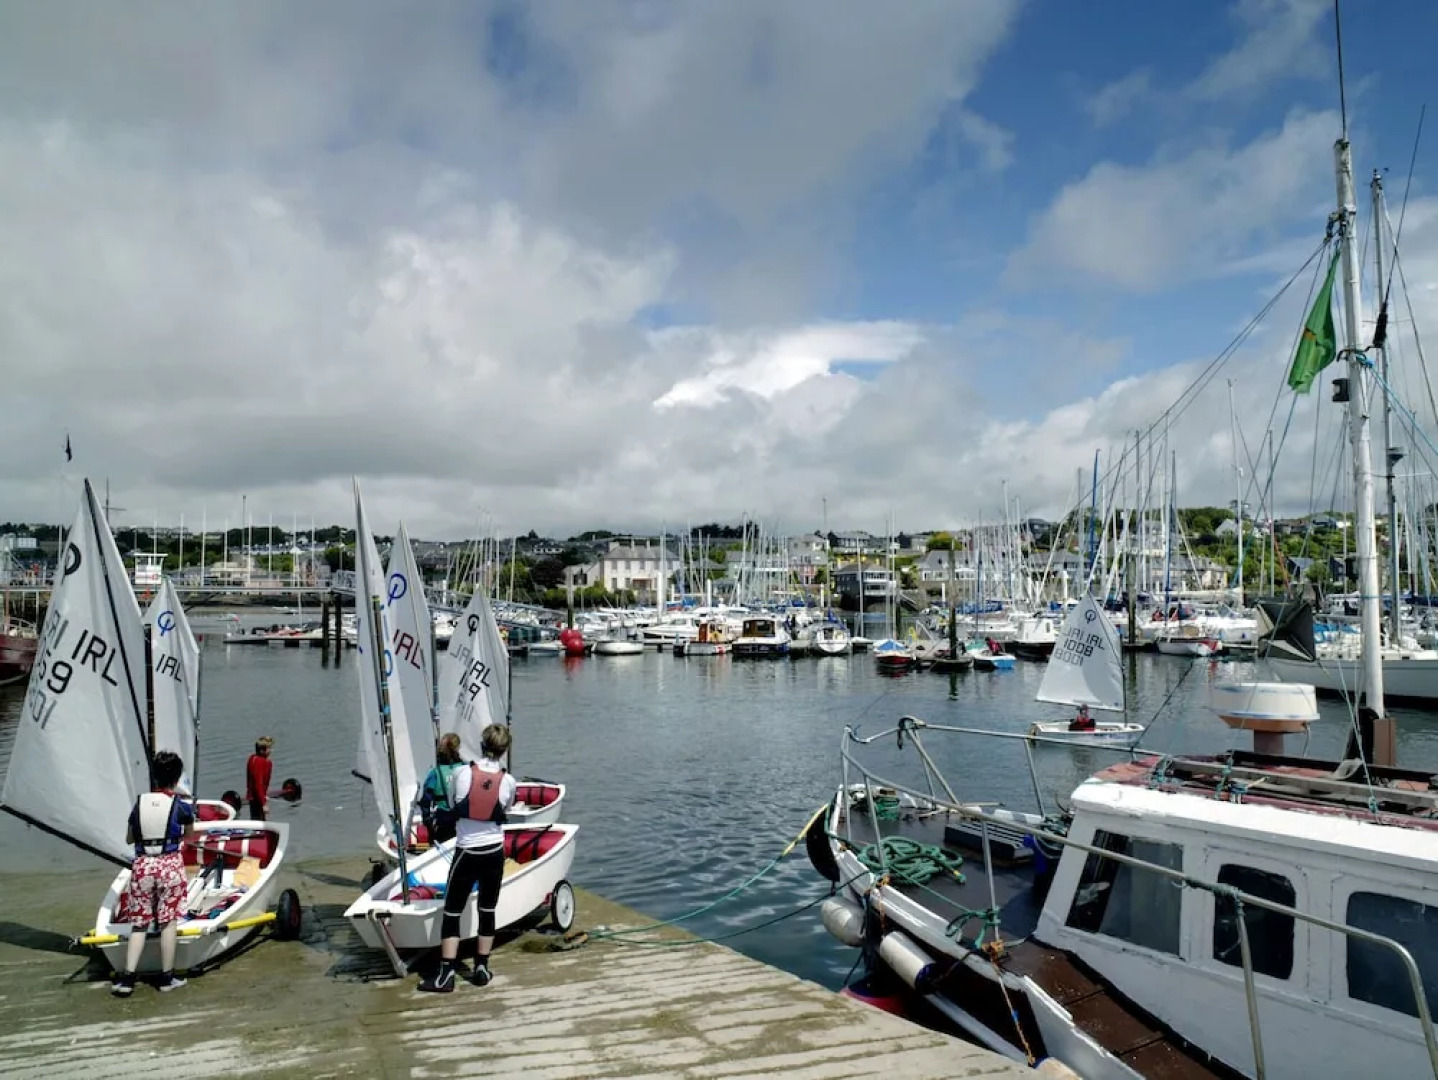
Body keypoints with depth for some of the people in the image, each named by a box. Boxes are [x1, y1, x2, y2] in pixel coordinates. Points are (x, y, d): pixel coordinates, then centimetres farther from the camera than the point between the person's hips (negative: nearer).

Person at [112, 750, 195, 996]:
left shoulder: (140, 803, 2)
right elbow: (189, 835, 15)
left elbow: (129, 839, 15)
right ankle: (167, 977, 13)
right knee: (168, 921, 6)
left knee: (139, 922, 10)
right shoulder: (182, 806, -5)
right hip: (170, 865, -2)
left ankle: (126, 978, 5)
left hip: (142, 865, 2)